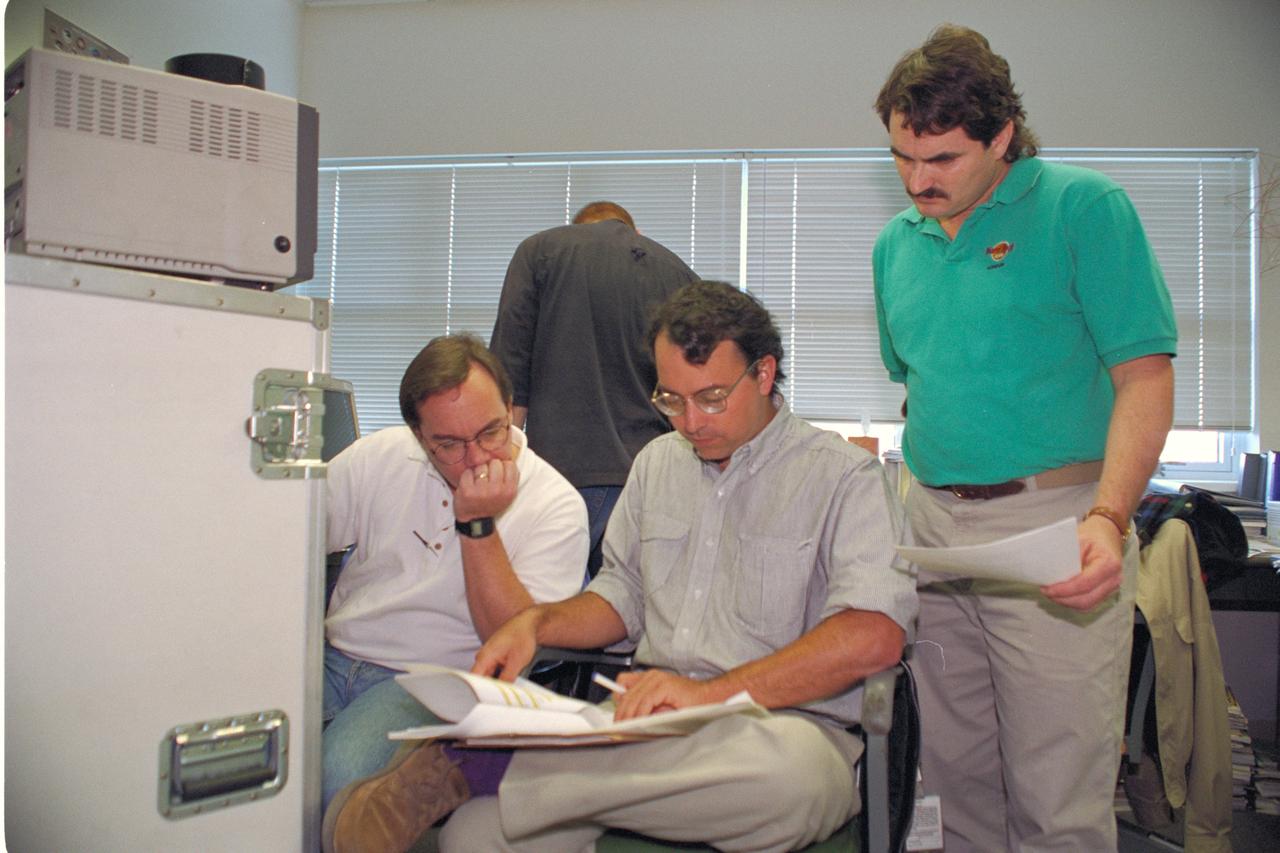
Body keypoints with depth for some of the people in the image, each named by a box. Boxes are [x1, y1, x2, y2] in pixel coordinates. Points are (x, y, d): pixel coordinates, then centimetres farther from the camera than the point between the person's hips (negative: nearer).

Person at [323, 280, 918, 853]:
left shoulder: (841, 475, -2)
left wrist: (712, 693, -23)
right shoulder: (657, 463, 18)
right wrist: (536, 623, 3)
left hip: (788, 726, -2)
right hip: (651, 727, 3)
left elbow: (873, 636, -16)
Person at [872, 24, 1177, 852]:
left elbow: (1144, 377, -9)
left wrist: (1108, 519, -23)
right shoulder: (897, 242, 13)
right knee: (959, 784, 13)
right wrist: (925, 493, 13)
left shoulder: (1084, 207, -4)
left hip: (1054, 530, -5)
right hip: (934, 526, 6)